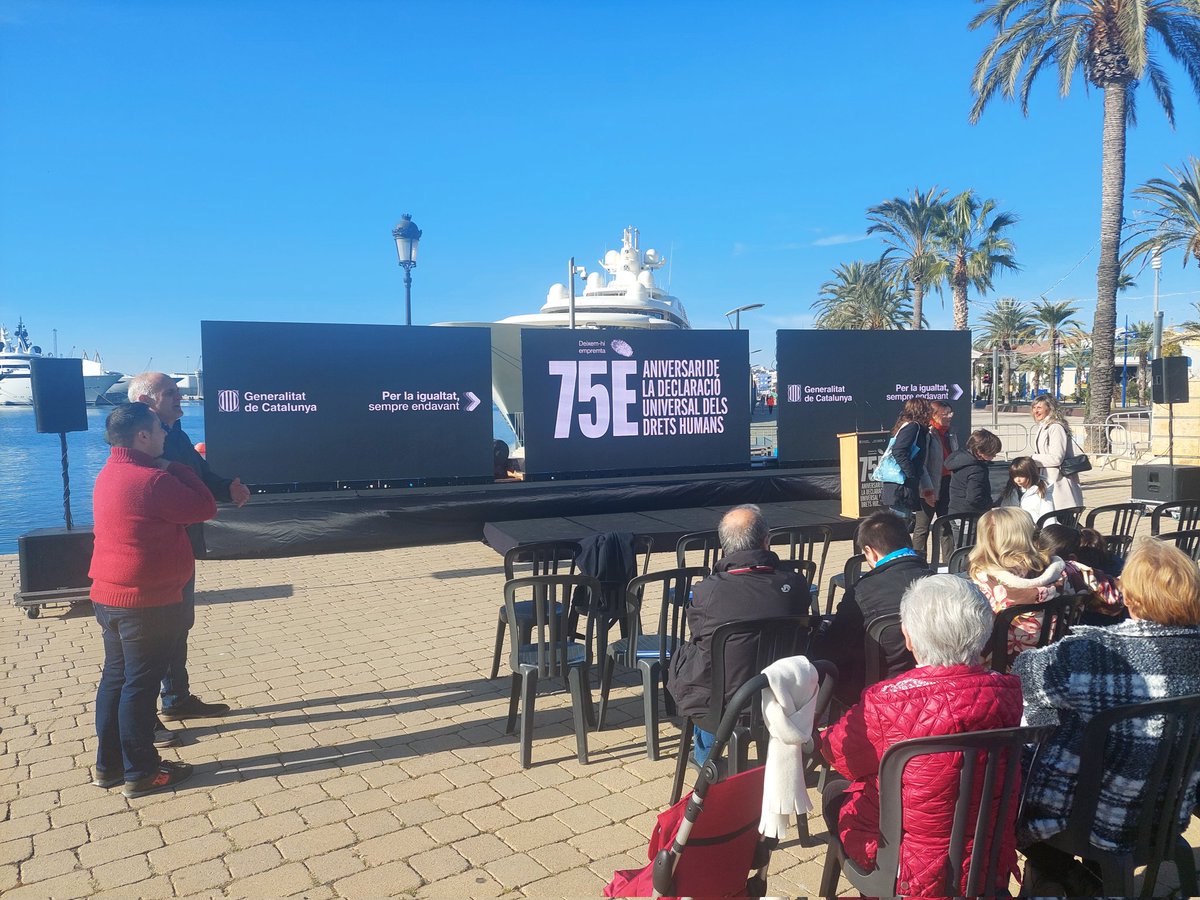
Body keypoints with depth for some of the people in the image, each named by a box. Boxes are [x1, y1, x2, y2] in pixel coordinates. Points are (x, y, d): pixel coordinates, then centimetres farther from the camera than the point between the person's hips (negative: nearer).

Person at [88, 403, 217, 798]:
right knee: (141, 684, 1)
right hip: (147, 602, -9)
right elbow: (205, 508, -13)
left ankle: (108, 764, 28)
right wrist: (176, 467, -4)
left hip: (108, 595, 9)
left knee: (115, 677, 17)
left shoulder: (109, 474, 9)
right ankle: (141, 773, 13)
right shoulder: (153, 480, -21)